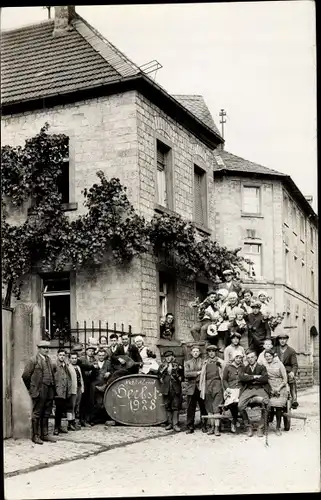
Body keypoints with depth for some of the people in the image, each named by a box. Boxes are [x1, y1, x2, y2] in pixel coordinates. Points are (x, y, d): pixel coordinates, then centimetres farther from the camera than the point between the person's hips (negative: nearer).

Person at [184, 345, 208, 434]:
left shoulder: (204, 362, 10)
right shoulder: (187, 363, 14)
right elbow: (186, 374, -1)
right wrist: (197, 373, -10)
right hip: (191, 388, 1)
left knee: (203, 408, 1)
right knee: (190, 409, 0)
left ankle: (204, 426, 9)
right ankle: (190, 427, 5)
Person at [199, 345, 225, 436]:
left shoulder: (219, 362, 6)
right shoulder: (205, 363, 15)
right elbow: (202, 375, 15)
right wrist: (201, 387, 11)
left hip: (217, 384, -4)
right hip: (207, 384, 4)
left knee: (216, 407, -8)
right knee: (209, 407, 6)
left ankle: (217, 428, -8)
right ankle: (211, 426, 13)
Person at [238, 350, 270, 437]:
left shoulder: (262, 367, 15)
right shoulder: (244, 368, 22)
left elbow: (265, 379, -2)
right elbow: (241, 377, 1)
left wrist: (249, 378, -1)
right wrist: (254, 377, -5)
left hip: (260, 389, -2)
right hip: (248, 390, 2)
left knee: (265, 403, -33)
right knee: (240, 406, -26)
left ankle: (261, 427, -16)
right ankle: (248, 427, -6)